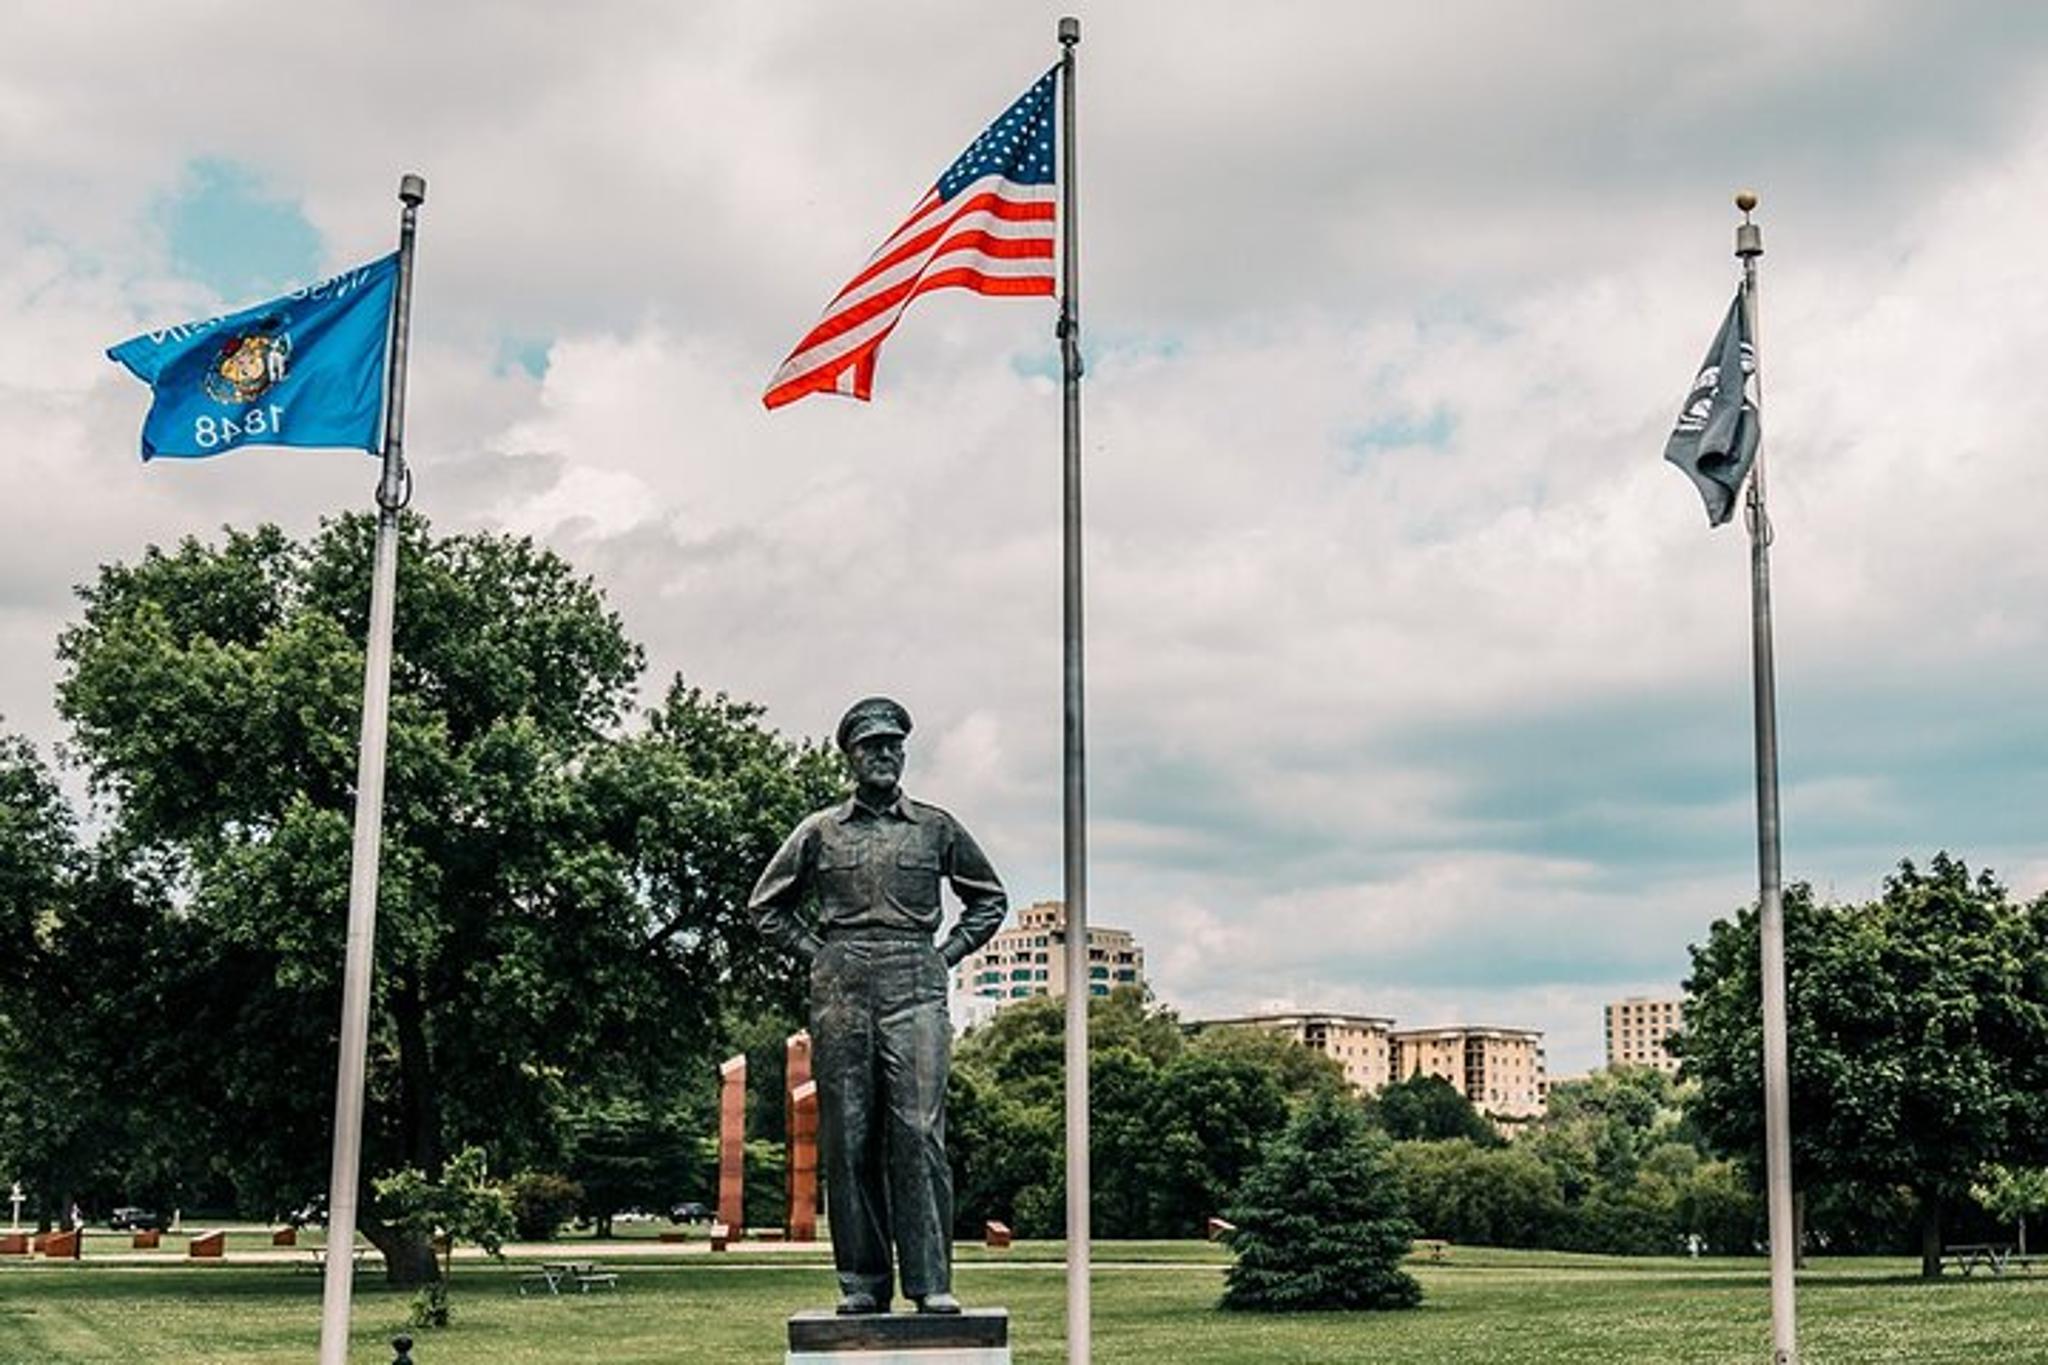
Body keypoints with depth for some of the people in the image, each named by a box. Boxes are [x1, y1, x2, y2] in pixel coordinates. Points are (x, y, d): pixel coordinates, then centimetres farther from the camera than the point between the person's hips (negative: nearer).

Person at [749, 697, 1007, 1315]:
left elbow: (989, 900, 21)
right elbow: (767, 904, 19)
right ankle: (862, 1282, 6)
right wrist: (817, 955, 8)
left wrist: (945, 955, 9)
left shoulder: (936, 827, 11)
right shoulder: (820, 831, 10)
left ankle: (931, 1282, -8)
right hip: (841, 991, 1)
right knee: (847, 1137, 0)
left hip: (915, 989, -1)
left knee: (919, 1130, -10)